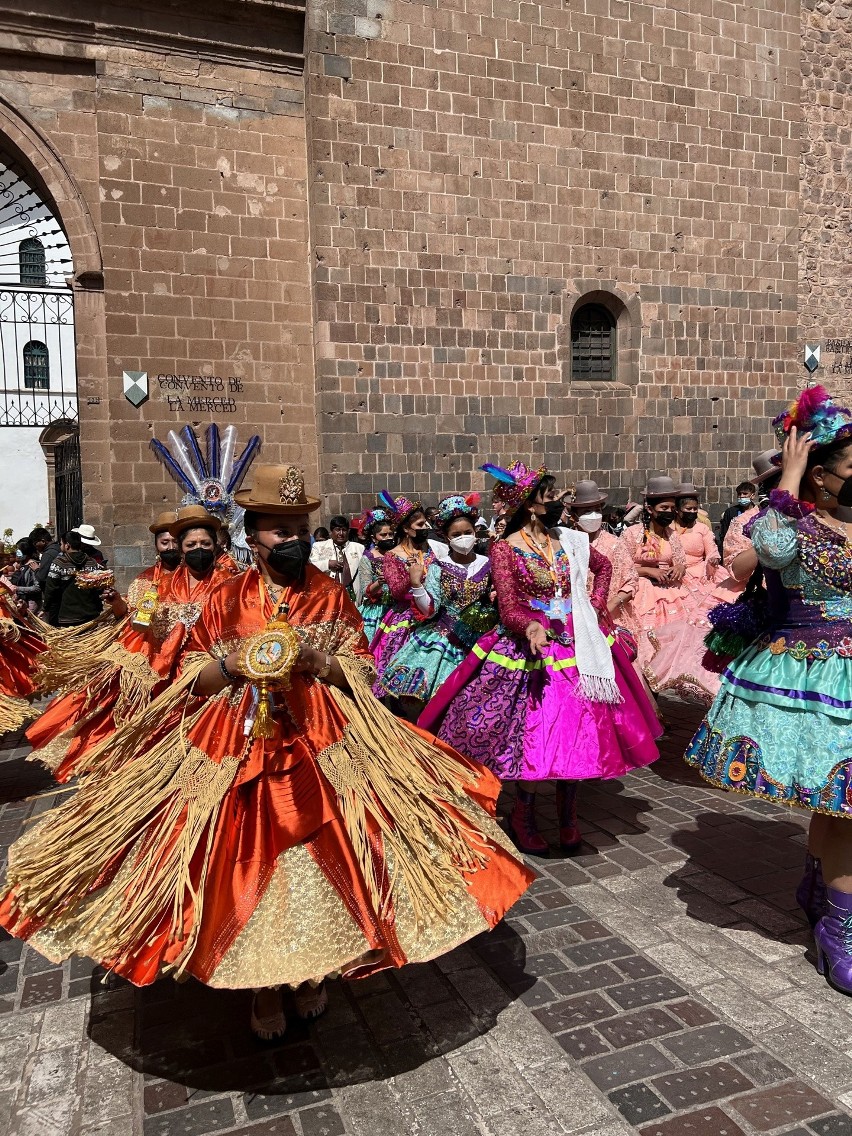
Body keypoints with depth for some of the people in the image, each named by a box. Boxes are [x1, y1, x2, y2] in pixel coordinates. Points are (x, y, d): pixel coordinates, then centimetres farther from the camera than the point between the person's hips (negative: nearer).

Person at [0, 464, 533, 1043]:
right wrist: (232, 666, -15)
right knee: (247, 858, 5)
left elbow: (363, 670, 2)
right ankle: (262, 982, 28)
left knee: (317, 856, 4)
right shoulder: (227, 599, 1)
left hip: (322, 745, 0)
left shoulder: (331, 594, 1)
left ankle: (312, 969, 31)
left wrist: (316, 660, -17)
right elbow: (192, 679, 5)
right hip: (239, 745, 1)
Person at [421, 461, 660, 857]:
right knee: (534, 736, -2)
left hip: (576, 647, 5)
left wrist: (596, 605, 12)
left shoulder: (569, 540, 7)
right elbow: (509, 610, -13)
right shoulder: (506, 549, -7)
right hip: (531, 650, -5)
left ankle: (567, 817, 25)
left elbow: (604, 566, 26)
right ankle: (523, 818, 21)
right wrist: (531, 627, -32)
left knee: (578, 733, 6)